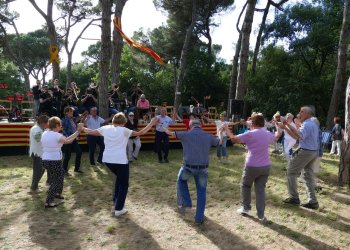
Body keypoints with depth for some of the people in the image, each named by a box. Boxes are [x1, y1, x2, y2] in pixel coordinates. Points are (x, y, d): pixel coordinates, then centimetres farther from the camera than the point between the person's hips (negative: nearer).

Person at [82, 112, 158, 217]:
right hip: (120, 160, -6)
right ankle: (118, 209, 9)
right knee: (124, 184, 12)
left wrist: (82, 128, 38)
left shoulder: (106, 128, 8)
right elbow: (140, 133, -2)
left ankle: (116, 202, 32)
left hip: (107, 159, 6)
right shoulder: (124, 130, -4)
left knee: (119, 178, 31)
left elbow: (91, 132, 19)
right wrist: (152, 123, 6)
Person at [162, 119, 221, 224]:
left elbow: (170, 133, 6)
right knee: (201, 192, 15)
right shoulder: (208, 136, 3)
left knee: (181, 180, 31)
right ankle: (199, 218, 19)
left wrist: (163, 127, 27)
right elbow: (219, 141, 21)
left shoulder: (186, 134, -3)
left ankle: (185, 203, 21)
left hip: (188, 167, -1)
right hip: (203, 168, 1)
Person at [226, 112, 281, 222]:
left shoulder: (250, 134, -12)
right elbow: (276, 137, 29)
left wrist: (227, 130, 9)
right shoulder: (268, 134, 6)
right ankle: (261, 215, 10)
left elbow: (234, 139, -9)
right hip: (265, 166, 4)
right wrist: (278, 130, 51)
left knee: (245, 186, 19)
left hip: (252, 166, -4)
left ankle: (246, 208, 26)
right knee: (260, 189, 9)